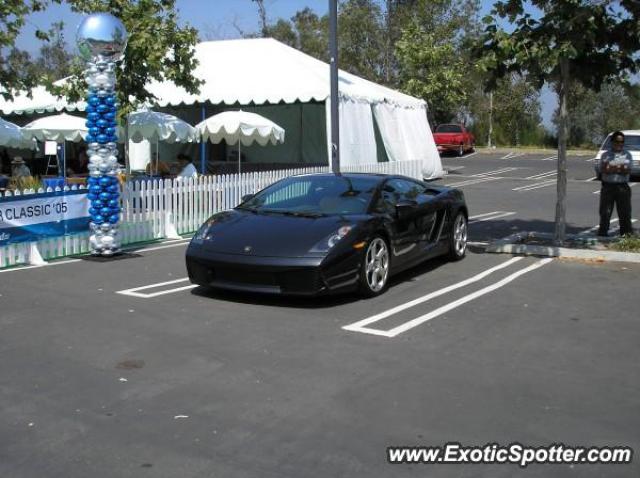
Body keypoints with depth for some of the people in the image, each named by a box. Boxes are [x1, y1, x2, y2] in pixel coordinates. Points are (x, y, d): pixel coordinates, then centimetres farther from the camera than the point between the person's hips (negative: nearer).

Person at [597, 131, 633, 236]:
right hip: (607, 186, 0)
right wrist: (619, 169, -12)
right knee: (605, 212, 4)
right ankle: (602, 233, 13)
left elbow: (627, 170, -7)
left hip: (622, 187, 0)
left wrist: (610, 168, -10)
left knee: (625, 213, 3)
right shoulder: (605, 155, 8)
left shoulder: (627, 155, 7)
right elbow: (600, 169, -7)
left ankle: (626, 234, 10)